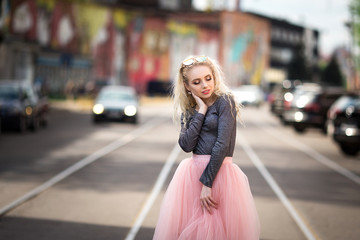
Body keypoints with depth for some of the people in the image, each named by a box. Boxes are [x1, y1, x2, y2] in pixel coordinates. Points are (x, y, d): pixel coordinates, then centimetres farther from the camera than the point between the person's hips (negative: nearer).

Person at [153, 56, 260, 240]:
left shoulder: (225, 101, -6)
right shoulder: (189, 110, 11)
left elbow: (222, 145, -15)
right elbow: (186, 145, -5)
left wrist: (207, 183, -17)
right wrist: (200, 112, -6)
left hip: (219, 172, -5)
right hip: (192, 174, 5)